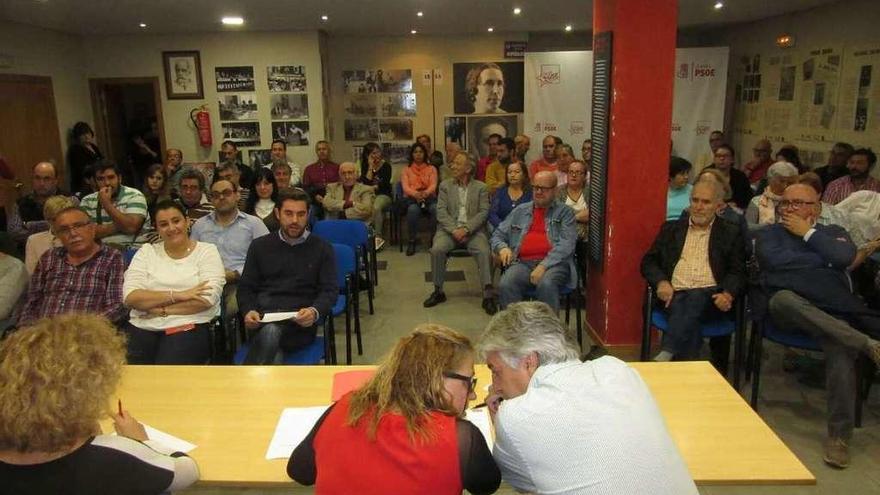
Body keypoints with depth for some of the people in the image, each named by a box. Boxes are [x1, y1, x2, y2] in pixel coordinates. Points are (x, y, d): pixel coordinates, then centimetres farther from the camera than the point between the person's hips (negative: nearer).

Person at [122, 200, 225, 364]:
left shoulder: (207, 251, 5)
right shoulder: (146, 251, 12)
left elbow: (207, 298, -8)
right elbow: (130, 297, -2)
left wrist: (161, 309, -8)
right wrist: (176, 295, -12)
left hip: (190, 327, -2)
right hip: (142, 327, 3)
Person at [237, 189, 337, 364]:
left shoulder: (322, 249, 14)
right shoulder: (260, 246, 21)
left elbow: (330, 291, 6)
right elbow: (245, 287, 17)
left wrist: (315, 312, -17)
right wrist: (248, 311, -6)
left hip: (300, 322, -1)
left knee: (270, 332, -36)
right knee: (271, 332, -36)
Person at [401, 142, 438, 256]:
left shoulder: (431, 169, 16)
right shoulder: (406, 170, 16)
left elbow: (433, 185, 0)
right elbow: (405, 187, 0)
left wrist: (425, 193, -24)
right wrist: (416, 194, -24)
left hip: (429, 197, 1)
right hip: (411, 198, 0)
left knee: (437, 209, -35)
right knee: (413, 209, -38)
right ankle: (412, 241, -25)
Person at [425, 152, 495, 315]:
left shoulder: (480, 187, 9)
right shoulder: (445, 185, 12)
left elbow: (483, 212, -1)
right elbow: (441, 211, 2)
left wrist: (466, 229, -15)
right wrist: (454, 230, -13)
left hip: (473, 230, -1)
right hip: (449, 229, 1)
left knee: (484, 251, -29)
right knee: (437, 249, -27)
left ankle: (488, 295, -24)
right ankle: (438, 291, -10)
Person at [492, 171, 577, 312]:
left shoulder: (564, 212, 12)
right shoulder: (520, 211, 23)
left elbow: (566, 244, -3)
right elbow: (498, 234, 24)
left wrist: (544, 265, -17)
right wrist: (502, 248, -1)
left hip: (554, 263, -2)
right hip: (523, 262, 3)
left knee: (546, 285, -36)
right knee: (505, 285, -29)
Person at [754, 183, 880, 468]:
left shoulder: (833, 231, 22)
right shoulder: (768, 234, 17)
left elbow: (844, 257, -2)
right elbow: (775, 259, -7)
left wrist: (808, 233, 5)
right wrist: (825, 259, 2)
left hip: (834, 311, 1)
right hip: (792, 311, -1)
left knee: (841, 349, -30)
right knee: (782, 298, -37)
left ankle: (839, 436, -22)